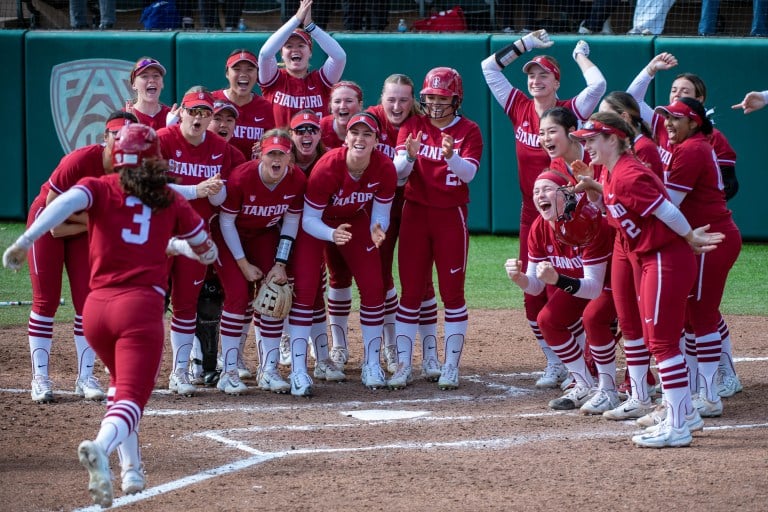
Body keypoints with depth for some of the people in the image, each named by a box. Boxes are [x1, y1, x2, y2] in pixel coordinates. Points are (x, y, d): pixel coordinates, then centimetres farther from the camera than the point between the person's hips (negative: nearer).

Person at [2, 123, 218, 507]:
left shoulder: (99, 188, 8)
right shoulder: (170, 201, 12)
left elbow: (66, 202, -15)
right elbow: (207, 252, 24)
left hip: (96, 307, 3)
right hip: (142, 305, -3)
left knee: (121, 385, 29)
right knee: (131, 398, -15)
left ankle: (132, 470, 23)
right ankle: (101, 447, -46)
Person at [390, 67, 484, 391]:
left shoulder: (468, 131, -2)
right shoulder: (412, 127, 3)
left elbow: (468, 173, -17)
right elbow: (399, 171, -9)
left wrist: (451, 157, -37)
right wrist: (409, 155, -31)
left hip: (451, 217, -2)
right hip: (415, 214, 2)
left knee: (452, 292, 1)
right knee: (411, 291, 2)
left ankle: (451, 367, 7)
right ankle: (403, 365, 6)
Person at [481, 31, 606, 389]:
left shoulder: (570, 112, -7)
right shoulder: (520, 108, 5)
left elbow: (598, 85, -24)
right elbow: (489, 66, 10)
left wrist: (581, 56, -7)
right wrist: (525, 44, 7)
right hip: (531, 215, 5)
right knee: (533, 294, 6)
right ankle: (554, 365, 18)